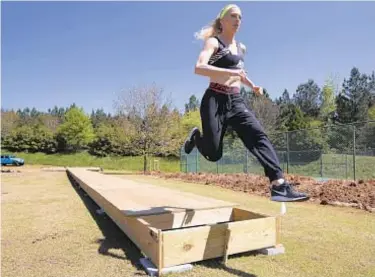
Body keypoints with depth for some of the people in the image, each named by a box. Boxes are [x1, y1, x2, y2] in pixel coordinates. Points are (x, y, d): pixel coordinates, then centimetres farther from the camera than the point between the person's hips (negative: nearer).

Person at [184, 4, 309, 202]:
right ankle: (196, 137, 29)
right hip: (215, 100, -6)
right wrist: (229, 72, -31)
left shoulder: (240, 47, 19)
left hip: (236, 102, 6)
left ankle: (279, 185, -25)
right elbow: (199, 68, -21)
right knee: (213, 153, -4)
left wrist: (252, 86, 20)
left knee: (258, 135, -17)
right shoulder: (213, 42, -3)